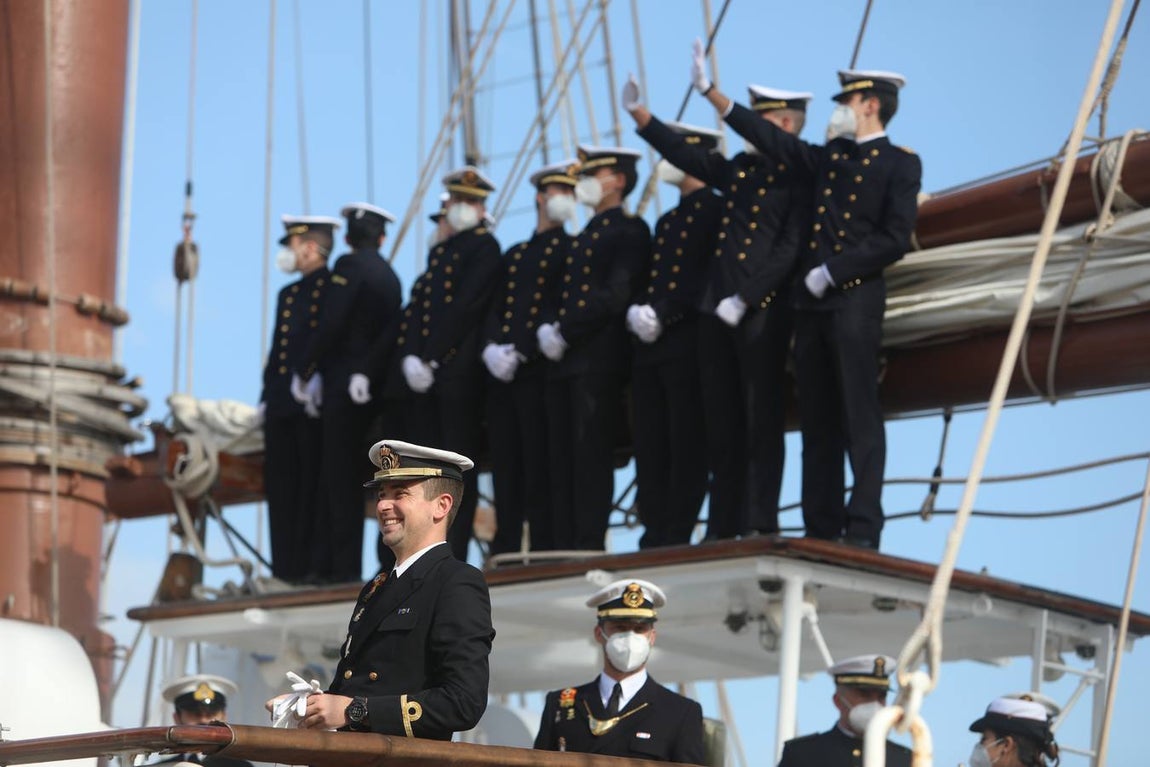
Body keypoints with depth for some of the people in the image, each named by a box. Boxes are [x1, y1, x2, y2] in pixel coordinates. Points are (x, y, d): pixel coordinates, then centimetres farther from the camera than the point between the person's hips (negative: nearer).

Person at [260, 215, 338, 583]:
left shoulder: (335, 288, -1)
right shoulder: (288, 294, 23)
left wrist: (314, 383, -20)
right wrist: (267, 398, 17)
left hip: (313, 405, -8)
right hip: (282, 405, 8)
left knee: (312, 485, -7)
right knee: (281, 489, 4)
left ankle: (311, 564, -7)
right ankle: (285, 568, 5)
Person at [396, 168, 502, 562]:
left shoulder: (485, 247, -1)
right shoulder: (440, 251, 23)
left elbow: (465, 307, -11)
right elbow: (415, 305, 15)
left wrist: (432, 359, -14)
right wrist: (410, 358, 0)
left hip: (459, 370, -7)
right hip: (424, 371, 7)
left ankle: (454, 556, -8)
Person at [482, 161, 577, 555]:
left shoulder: (572, 249, 6)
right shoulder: (514, 256, 24)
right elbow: (493, 311, 15)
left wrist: (520, 352, -15)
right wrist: (492, 348, -6)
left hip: (539, 370, -6)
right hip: (502, 375, 6)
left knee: (539, 464, -10)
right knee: (505, 465, 2)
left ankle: (543, 548, -10)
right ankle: (505, 549, 3)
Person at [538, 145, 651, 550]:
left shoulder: (630, 229, 0)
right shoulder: (584, 236, 25)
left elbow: (616, 293, -12)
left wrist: (568, 332, -15)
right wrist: (548, 328, 1)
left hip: (598, 356, -8)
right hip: (563, 361, 8)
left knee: (591, 453, -12)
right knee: (562, 456, 3)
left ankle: (590, 545, -14)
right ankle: (564, 546, 2)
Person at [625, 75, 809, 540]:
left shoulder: (800, 178, -4)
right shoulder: (741, 168, 18)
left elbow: (789, 249, -12)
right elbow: (686, 155, 26)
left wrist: (744, 301, -17)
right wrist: (639, 115, 20)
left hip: (762, 311, -7)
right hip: (716, 310, 7)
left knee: (762, 420, -7)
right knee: (722, 425, 6)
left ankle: (760, 523, -8)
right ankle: (723, 528, 9)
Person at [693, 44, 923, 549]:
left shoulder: (900, 165, 0)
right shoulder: (829, 157, 20)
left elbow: (894, 240, -9)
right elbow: (772, 140, 19)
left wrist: (832, 272, -12)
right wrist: (710, 91, 15)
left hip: (856, 301, -7)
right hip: (811, 304, 7)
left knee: (859, 416, -10)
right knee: (817, 421, 4)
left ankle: (863, 528, -13)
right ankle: (821, 529, 5)